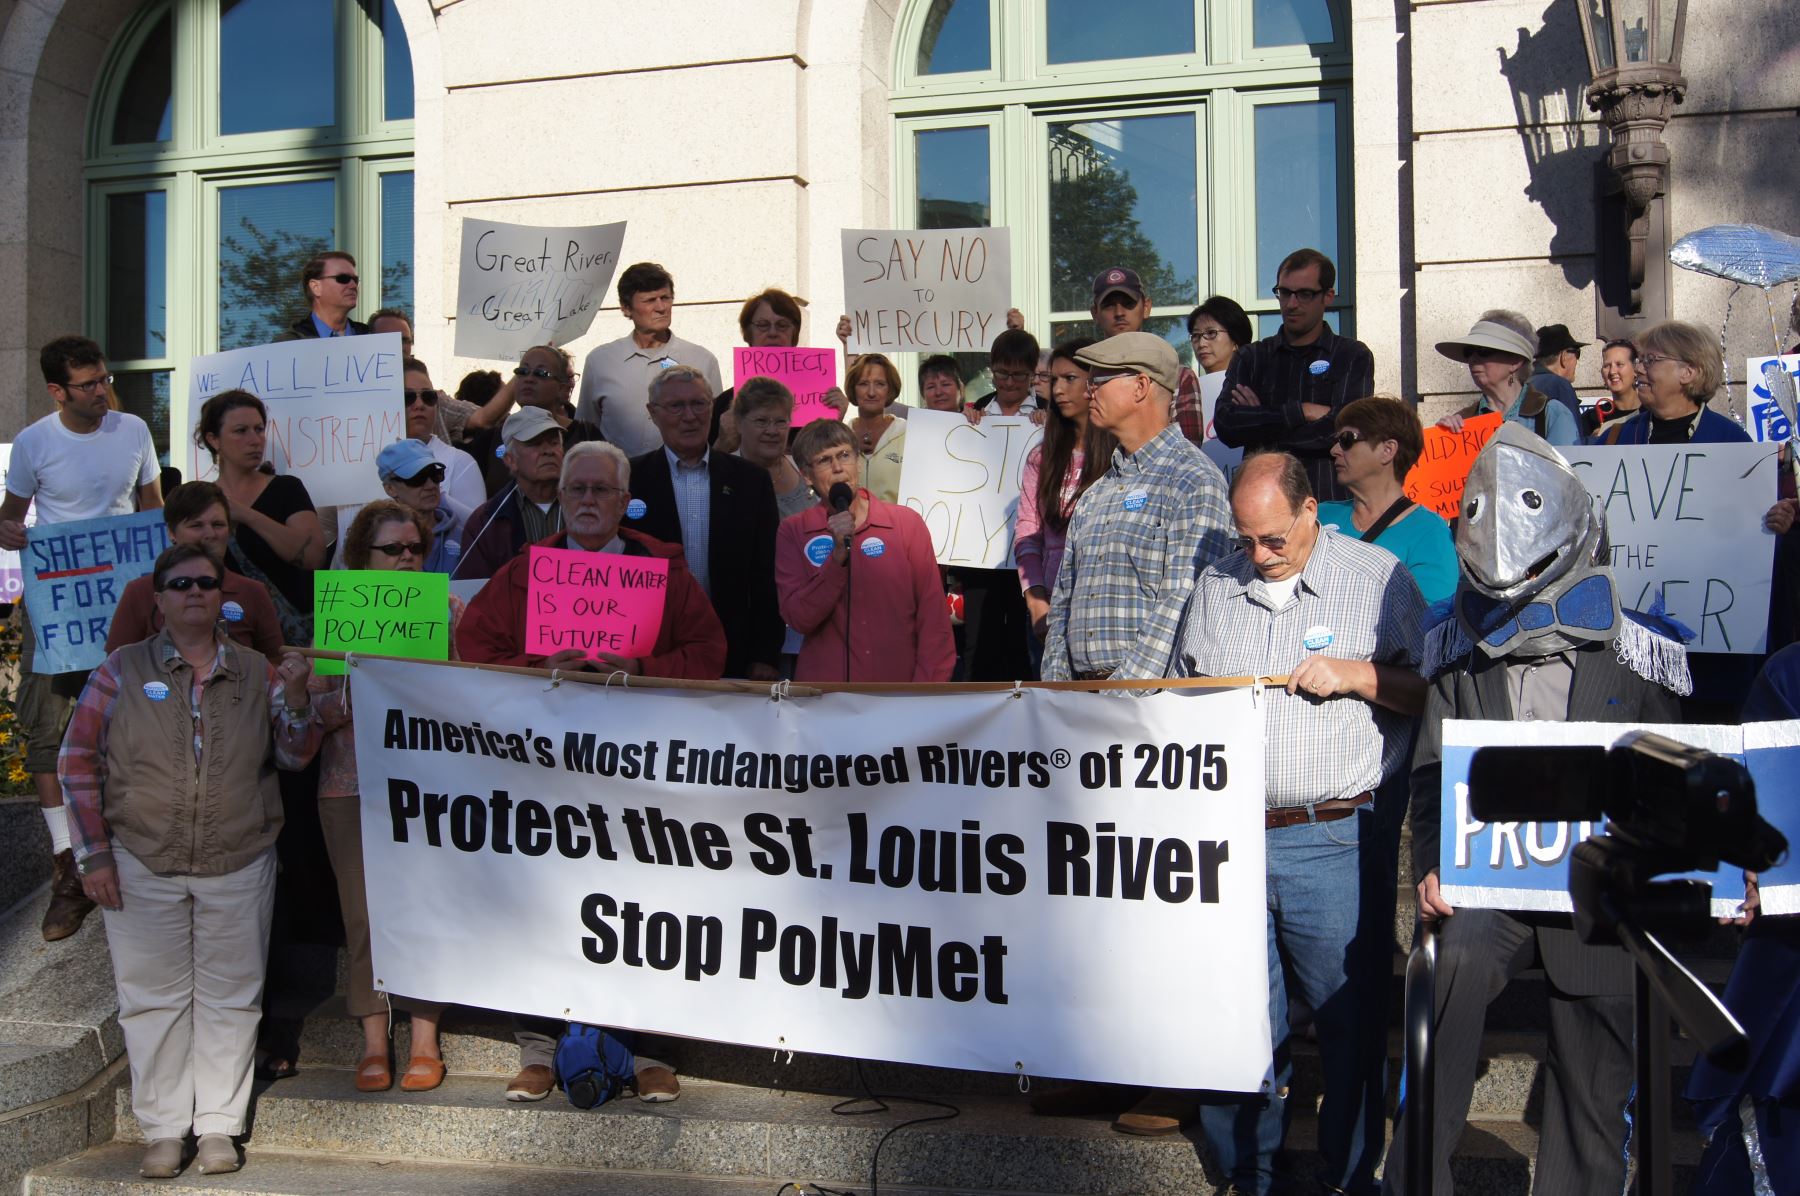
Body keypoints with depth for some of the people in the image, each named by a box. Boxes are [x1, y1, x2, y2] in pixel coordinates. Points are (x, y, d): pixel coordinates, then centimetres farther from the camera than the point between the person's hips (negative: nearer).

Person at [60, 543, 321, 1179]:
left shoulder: (258, 672, 5)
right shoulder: (123, 670, 1)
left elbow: (295, 757, 7)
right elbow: (78, 763, 2)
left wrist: (295, 699, -12)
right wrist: (94, 853, -3)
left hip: (239, 867, 1)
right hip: (141, 868, -1)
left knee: (229, 997, 6)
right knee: (153, 997, 6)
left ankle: (218, 1126, 18)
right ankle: (163, 1129, 18)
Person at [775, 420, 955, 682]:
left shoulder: (906, 522, -3)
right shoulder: (793, 532, -2)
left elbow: (933, 617, -4)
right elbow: (799, 619, -10)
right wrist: (838, 556, -20)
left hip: (899, 684, 1)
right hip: (824, 696, 0)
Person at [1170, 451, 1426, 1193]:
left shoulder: (1378, 578, 1)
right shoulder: (1215, 586, 13)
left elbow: (1435, 692, 1)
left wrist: (1359, 675, -12)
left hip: (1334, 842, -3)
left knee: (1351, 1022, 4)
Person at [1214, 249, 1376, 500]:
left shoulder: (1353, 357, 10)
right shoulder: (1251, 358, 16)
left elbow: (1343, 430, -6)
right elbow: (1225, 425, 0)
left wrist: (1261, 423, 0)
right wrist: (1302, 412, -5)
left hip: (1329, 501, -2)